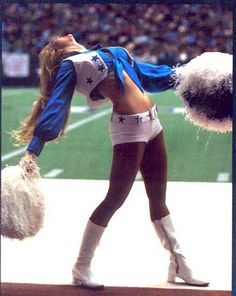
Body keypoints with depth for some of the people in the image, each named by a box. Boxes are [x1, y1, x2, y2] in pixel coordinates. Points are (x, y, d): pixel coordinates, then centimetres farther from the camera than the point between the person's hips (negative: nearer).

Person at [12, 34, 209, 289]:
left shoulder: (114, 53, 19)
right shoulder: (69, 65, -1)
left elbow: (146, 73, 30)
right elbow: (54, 106, -8)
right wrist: (33, 149, -17)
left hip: (152, 122, 7)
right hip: (128, 127, -7)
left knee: (158, 197, 15)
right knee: (115, 199, -3)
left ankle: (178, 264, 25)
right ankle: (81, 268, 10)